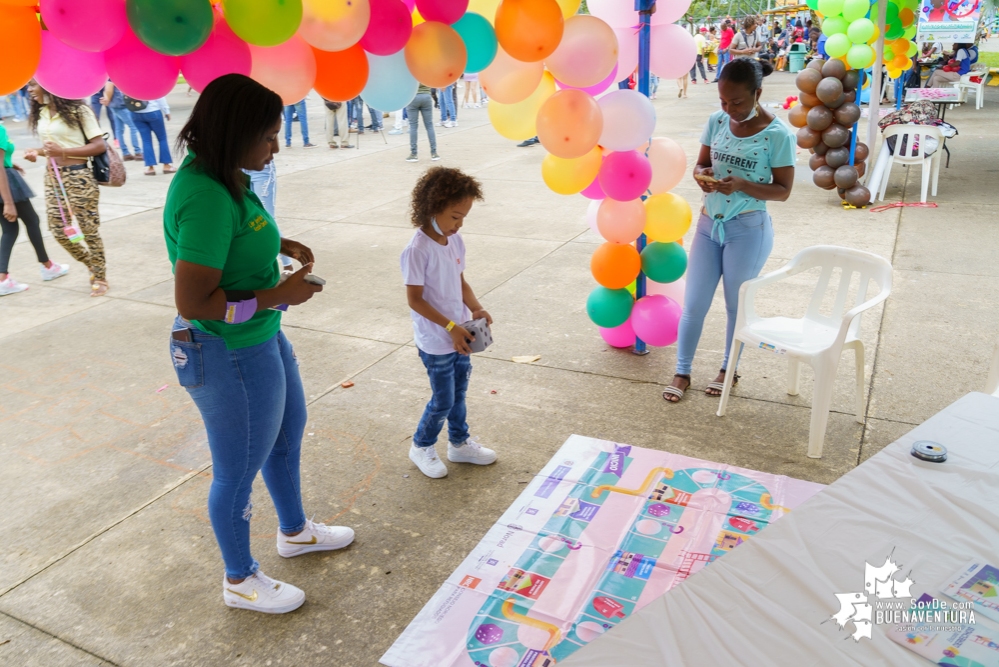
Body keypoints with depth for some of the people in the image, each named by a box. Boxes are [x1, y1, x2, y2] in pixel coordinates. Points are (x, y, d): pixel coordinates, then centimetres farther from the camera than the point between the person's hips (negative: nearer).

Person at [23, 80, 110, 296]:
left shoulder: (77, 110, -10)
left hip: (77, 177, -7)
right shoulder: (41, 113, 11)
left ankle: (100, 277, 16)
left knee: (88, 229, 1)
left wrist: (62, 151, -20)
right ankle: (93, 267, 28)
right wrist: (38, 152, -1)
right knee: (58, 230, 9)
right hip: (52, 178, 7)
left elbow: (100, 145, -14)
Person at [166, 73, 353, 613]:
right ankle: (239, 580, 36)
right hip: (230, 358, -10)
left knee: (287, 432, 27)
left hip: (261, 339, 10)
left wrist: (279, 245, 3)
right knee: (238, 471, 11)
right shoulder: (206, 198, -28)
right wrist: (277, 296, -22)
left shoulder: (220, 179, 0)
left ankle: (294, 532, 52)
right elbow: (191, 302, -28)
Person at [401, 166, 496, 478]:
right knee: (443, 401, 6)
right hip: (436, 341, -7)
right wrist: (451, 327, -23)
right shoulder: (418, 250, -22)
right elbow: (415, 300, -20)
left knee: (459, 393, 20)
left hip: (460, 335, 7)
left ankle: (459, 443, 40)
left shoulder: (455, 241, 0)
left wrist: (476, 309, -8)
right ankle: (421, 446, 30)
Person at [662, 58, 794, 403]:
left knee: (738, 304, 12)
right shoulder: (716, 122, -1)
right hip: (709, 224, 4)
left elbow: (783, 190, -11)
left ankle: (729, 368, 32)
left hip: (748, 231, -4)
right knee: (693, 303, 6)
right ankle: (682, 372, 20)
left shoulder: (777, 134, -14)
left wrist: (741, 185, -26)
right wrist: (702, 175, -15)